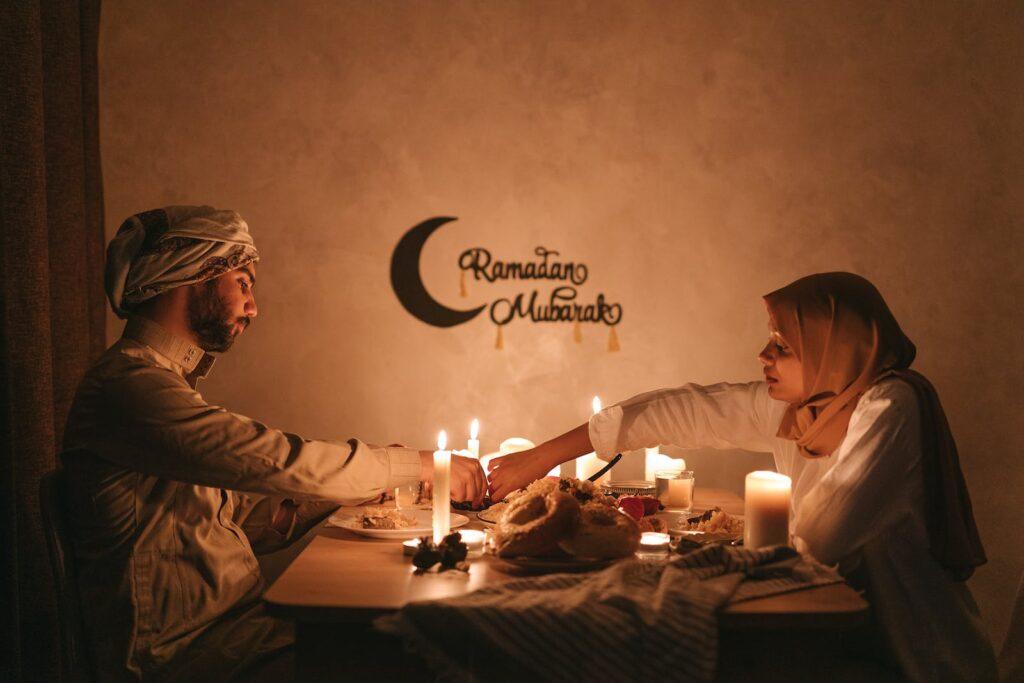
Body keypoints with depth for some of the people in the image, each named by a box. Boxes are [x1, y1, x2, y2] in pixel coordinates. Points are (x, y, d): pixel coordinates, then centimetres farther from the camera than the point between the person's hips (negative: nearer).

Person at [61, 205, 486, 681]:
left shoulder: (165, 384, 18)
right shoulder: (129, 385, -15)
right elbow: (275, 460, -21)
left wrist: (356, 483, 4)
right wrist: (420, 465, -10)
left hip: (230, 621, 9)